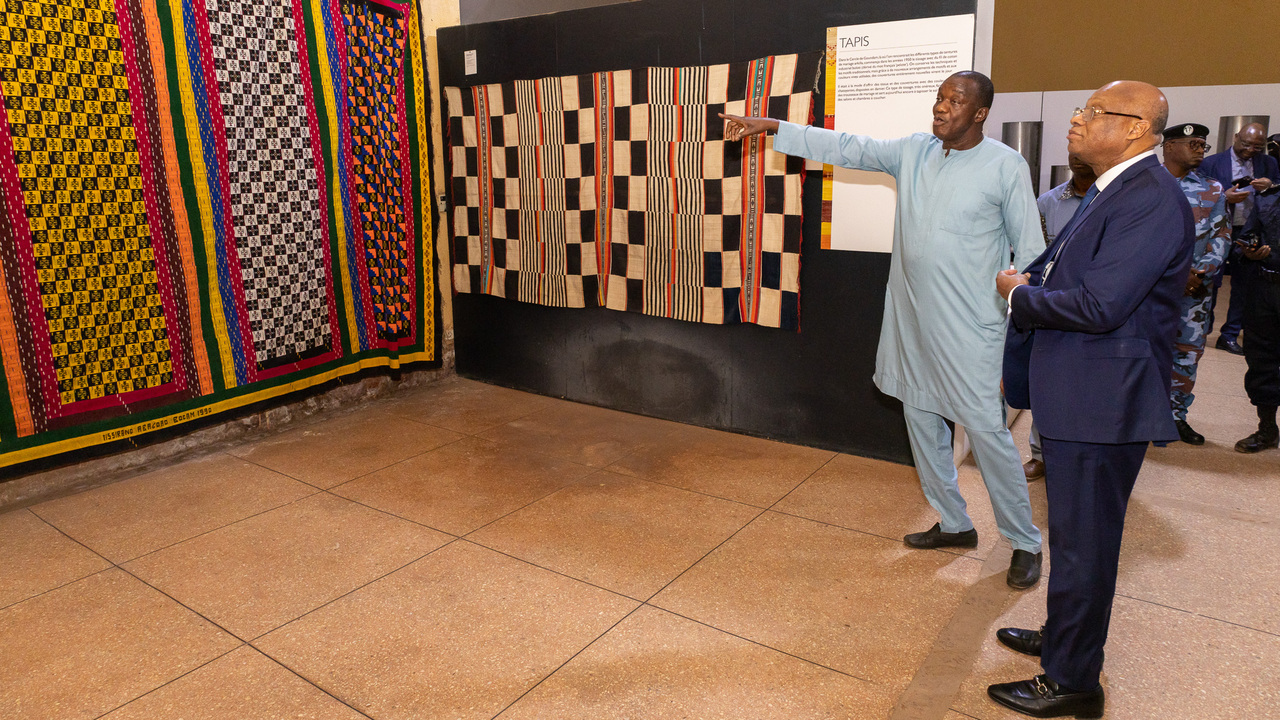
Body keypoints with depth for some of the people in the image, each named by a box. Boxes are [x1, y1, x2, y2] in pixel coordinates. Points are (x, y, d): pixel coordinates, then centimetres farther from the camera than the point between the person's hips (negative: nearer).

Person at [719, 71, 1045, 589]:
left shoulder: (1006, 166, -7)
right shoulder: (913, 152, 7)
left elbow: (1028, 249, -4)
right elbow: (844, 148, 9)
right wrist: (769, 128, 6)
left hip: (970, 328, -6)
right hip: (912, 319, 6)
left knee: (987, 430, -3)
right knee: (922, 422, 13)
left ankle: (1024, 543, 17)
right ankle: (954, 524, 32)